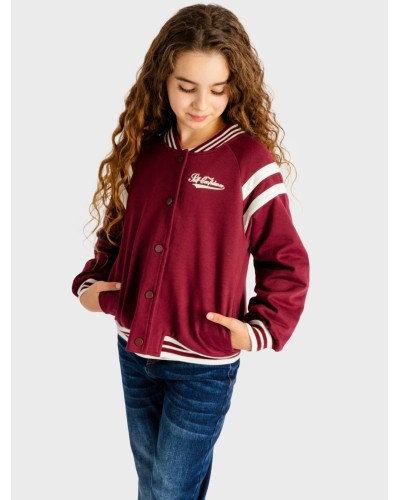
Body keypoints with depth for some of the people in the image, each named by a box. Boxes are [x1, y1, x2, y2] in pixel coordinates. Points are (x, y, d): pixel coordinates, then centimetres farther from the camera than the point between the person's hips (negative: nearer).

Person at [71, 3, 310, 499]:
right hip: (133, 350, 5)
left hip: (204, 364, -5)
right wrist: (92, 281, 0)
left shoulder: (251, 161, -14)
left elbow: (286, 261, -7)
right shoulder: (142, 147, 1)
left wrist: (262, 328, -15)